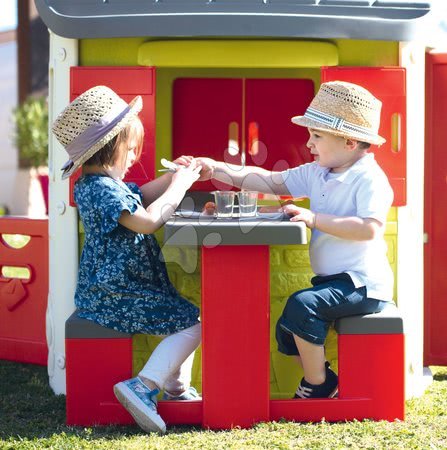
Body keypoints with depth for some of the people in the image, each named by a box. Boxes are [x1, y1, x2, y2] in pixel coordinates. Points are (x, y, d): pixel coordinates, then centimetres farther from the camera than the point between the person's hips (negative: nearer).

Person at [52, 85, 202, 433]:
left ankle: (177, 387, 24)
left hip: (107, 291, 11)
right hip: (115, 297, -11)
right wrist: (178, 187, -17)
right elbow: (147, 220, -30)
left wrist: (173, 176, 15)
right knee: (192, 323, -16)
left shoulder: (95, 183, 14)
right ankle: (142, 386, -21)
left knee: (183, 311, 24)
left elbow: (140, 196, 30)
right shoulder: (102, 189, -21)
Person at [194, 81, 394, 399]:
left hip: (362, 283, -10)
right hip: (333, 279, 10)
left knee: (302, 305, -27)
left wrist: (314, 218, -30)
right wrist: (217, 170, 1)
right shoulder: (317, 174, 7)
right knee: (287, 331, 10)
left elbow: (370, 229, -31)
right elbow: (271, 181, 9)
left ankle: (317, 384, -10)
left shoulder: (369, 179, -18)